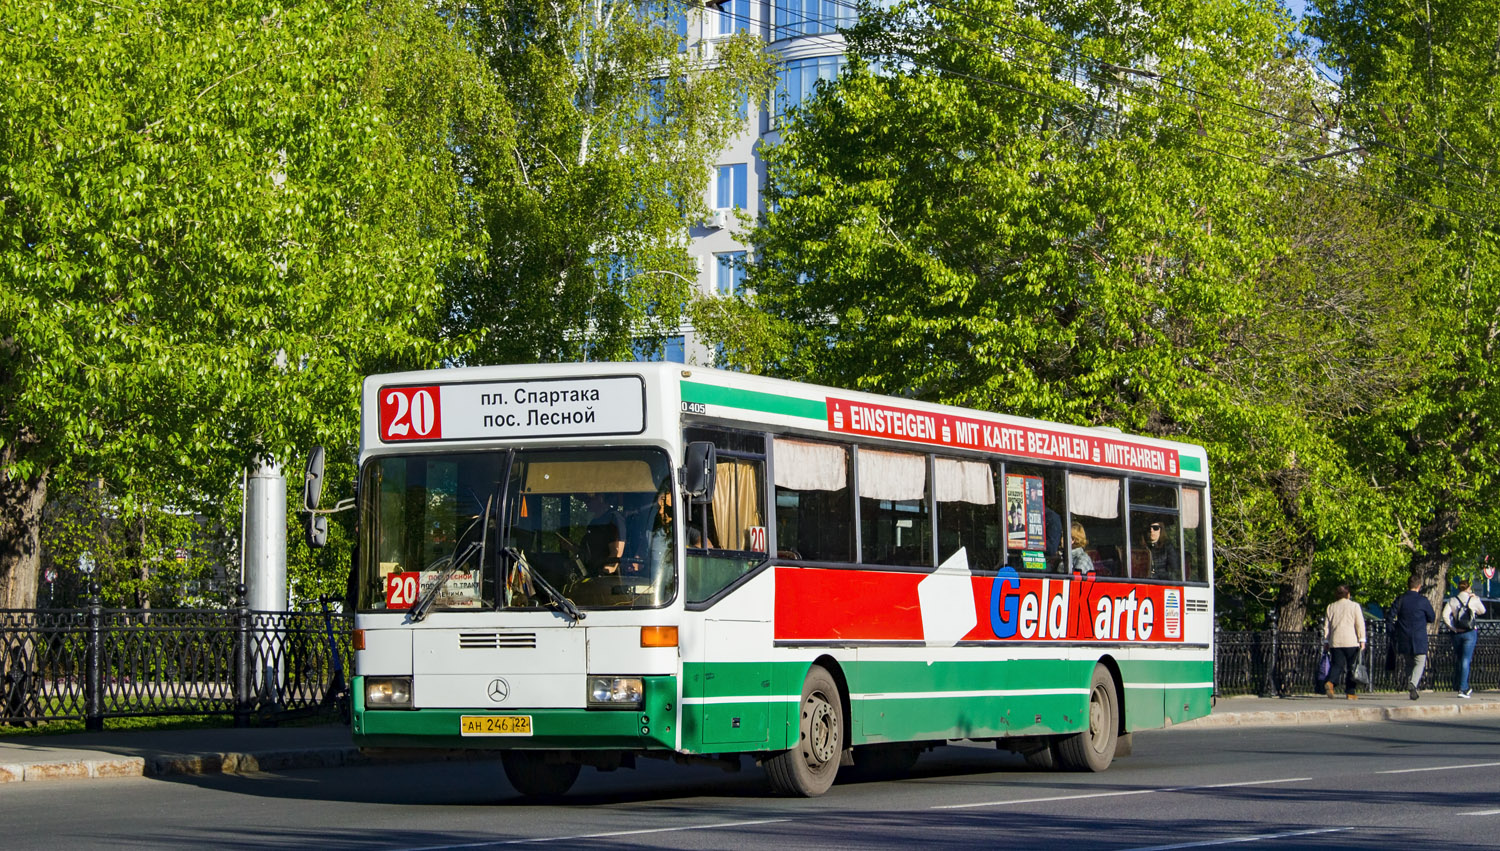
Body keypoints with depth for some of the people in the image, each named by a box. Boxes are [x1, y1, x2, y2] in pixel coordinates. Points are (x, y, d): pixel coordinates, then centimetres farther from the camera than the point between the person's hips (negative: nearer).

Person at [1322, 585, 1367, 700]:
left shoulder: (1331, 607, 11)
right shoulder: (1354, 606, 2)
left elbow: (1326, 626, 12)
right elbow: (1360, 624, -3)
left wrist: (1326, 642, 16)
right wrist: (1362, 640, -2)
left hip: (1335, 642, 3)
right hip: (1351, 642, -3)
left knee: (1337, 665, 2)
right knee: (1351, 667, 6)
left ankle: (1330, 682, -25)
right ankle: (1350, 692, 6)